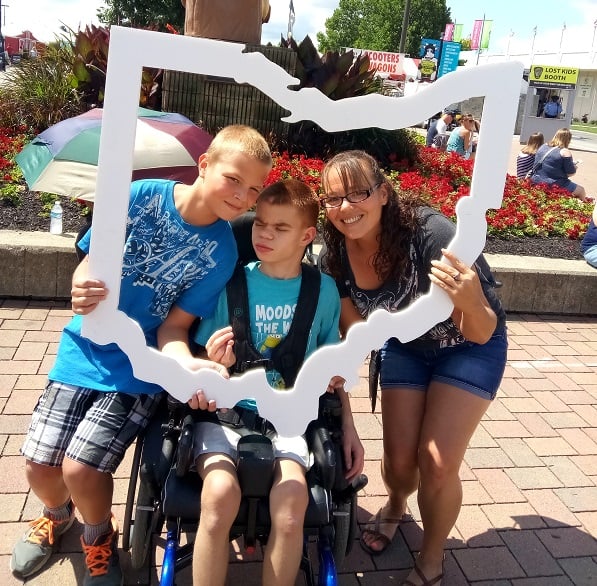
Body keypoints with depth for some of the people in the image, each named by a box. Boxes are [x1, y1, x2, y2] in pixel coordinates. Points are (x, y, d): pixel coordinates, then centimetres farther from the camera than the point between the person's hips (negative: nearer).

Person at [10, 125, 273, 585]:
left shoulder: (221, 252, -12)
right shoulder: (141, 196, -11)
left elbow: (174, 325, -10)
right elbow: (90, 263, -4)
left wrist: (186, 363, -31)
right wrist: (82, 291, -27)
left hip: (139, 369, -2)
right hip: (86, 348, 2)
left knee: (81, 467, -14)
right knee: (39, 463, -1)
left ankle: (99, 536, 22)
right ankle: (57, 515, 38)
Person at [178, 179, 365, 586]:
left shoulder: (323, 290, 2)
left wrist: (349, 429, 6)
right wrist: (216, 363, -23)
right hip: (226, 410, -1)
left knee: (292, 502, -27)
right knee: (220, 494, -29)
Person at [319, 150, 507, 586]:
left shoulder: (431, 233, -35)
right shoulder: (336, 254, -21)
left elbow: (481, 333, -31)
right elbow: (356, 328, -6)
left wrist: (472, 302, -52)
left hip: (469, 347, -3)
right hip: (406, 346, 4)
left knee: (437, 463, -11)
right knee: (399, 458, -2)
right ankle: (395, 506, 37)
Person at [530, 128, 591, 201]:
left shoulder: (542, 147, 6)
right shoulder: (565, 152, -14)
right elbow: (570, 173, -10)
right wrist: (574, 167, 12)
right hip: (554, 185, -8)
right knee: (581, 190, 18)